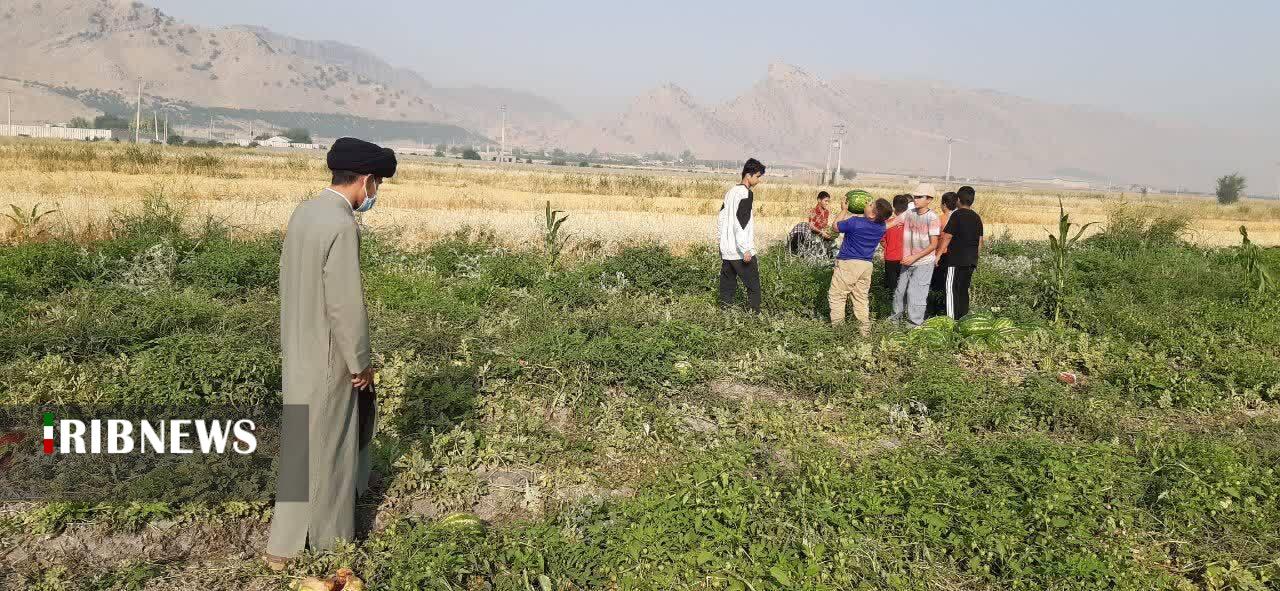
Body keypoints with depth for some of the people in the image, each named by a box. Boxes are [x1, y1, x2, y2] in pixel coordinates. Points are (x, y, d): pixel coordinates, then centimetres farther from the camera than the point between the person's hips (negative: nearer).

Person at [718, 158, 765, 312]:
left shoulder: (731, 191, 13)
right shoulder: (746, 193, -14)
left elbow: (722, 217, 18)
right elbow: (740, 223, -20)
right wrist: (746, 250, -21)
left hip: (726, 250, 8)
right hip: (741, 252, -8)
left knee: (727, 285, 10)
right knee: (753, 287, -1)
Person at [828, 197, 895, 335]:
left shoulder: (854, 222, -20)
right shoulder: (881, 227, -2)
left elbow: (836, 226, -1)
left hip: (847, 263, -6)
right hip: (866, 265, 6)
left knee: (836, 296, 5)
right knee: (862, 298, 15)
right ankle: (865, 330, 17)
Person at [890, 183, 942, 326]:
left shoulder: (932, 218, -15)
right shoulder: (909, 213, 1)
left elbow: (934, 244, -16)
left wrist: (914, 257, -20)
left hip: (924, 262, -6)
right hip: (908, 261, 6)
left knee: (915, 292, -4)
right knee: (900, 289, 16)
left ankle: (915, 322, 11)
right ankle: (897, 315, 36)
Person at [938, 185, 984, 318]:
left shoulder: (956, 215, -9)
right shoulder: (977, 217, 12)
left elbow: (946, 237, -13)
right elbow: (980, 241, 15)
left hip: (956, 260, -7)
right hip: (971, 260, 7)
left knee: (951, 289, -5)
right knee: (964, 290, 13)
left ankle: (951, 319, -10)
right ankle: (963, 318, 17)